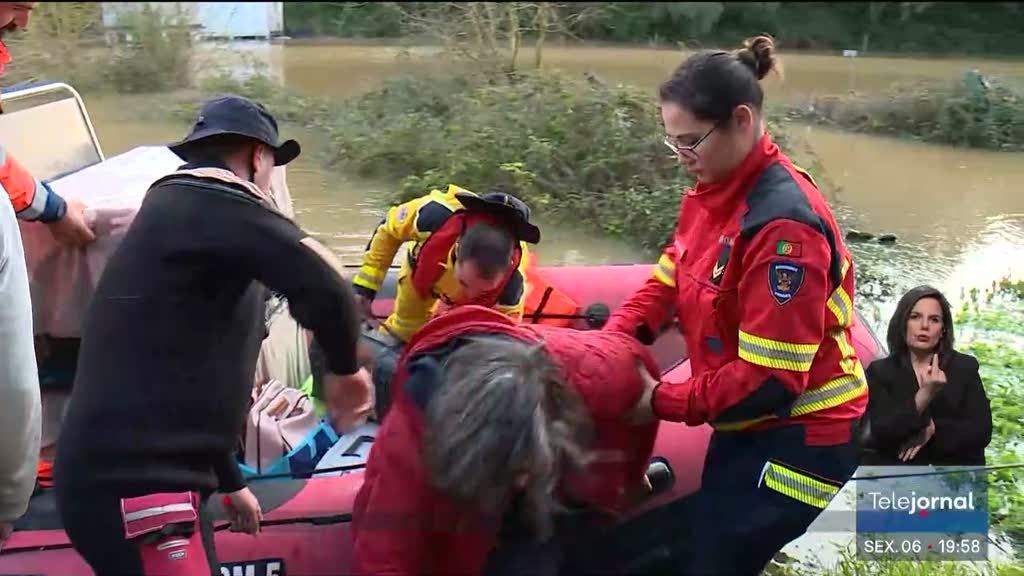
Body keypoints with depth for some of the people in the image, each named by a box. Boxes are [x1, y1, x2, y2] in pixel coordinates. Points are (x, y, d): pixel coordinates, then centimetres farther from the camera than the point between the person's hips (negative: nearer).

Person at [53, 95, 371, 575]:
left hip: (141, 477, 10)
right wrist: (344, 368, -3)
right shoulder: (214, 198, -9)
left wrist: (230, 482, 33)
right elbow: (324, 288, -23)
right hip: (133, 489, -10)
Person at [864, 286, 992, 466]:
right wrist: (924, 396, -19)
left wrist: (932, 430, -12)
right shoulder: (880, 371, 2)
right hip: (898, 473, -1)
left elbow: (982, 431, 0)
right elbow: (879, 435, -10)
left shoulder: (965, 367, 6)